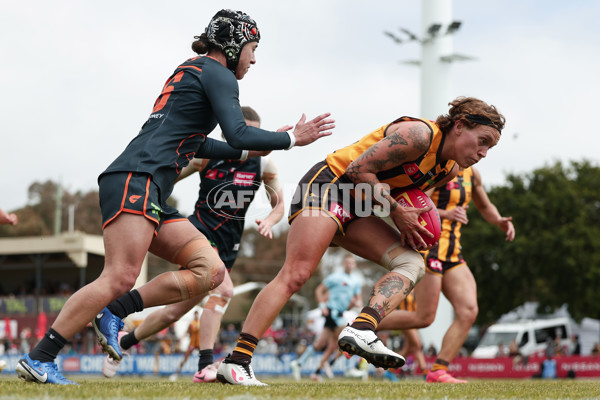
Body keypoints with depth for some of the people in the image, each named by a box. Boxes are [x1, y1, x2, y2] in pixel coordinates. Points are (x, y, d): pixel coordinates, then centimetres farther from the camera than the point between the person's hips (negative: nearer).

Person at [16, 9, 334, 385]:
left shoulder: (191, 72, 29)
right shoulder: (216, 73, 0)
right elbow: (237, 134, -12)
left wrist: (250, 151, 37)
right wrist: (291, 138, 0)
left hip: (152, 197, 10)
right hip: (136, 180, -10)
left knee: (210, 271, -2)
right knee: (120, 278, -20)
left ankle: (113, 312, -5)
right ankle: (38, 359, -19)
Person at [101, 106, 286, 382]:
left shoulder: (263, 163, -1)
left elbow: (279, 204, 8)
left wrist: (269, 221, -12)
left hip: (228, 245, 5)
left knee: (177, 311, 2)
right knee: (223, 290, -29)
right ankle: (205, 366, -27)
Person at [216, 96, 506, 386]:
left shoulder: (449, 170, 9)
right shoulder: (419, 134, -20)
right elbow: (359, 169, -20)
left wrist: (414, 221, 1)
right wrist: (396, 211, -17)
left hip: (355, 210, 9)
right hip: (325, 186, -9)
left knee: (412, 263, -8)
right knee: (294, 275, -19)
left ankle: (360, 330, -26)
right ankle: (236, 362, -20)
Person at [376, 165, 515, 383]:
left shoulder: (472, 174, 13)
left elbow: (485, 207, 29)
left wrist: (500, 222, 8)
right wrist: (445, 214, -35)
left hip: (452, 254, 8)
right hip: (427, 248, -8)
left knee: (469, 311, -8)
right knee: (424, 318, -8)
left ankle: (438, 371, -6)